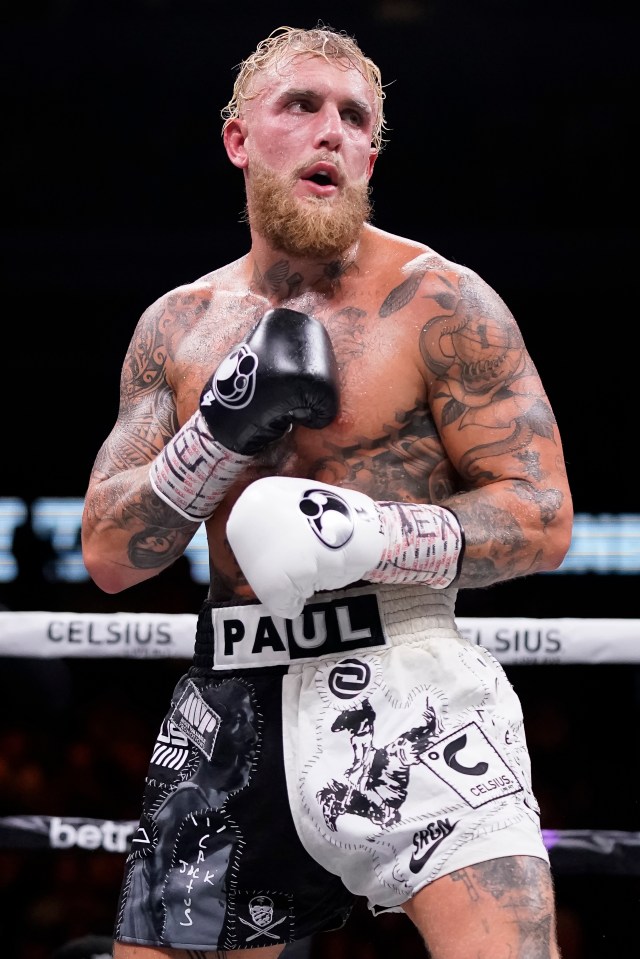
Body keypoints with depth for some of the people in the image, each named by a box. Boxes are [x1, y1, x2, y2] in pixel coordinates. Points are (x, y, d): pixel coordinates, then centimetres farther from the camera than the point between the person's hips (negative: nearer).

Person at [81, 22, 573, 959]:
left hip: (402, 685, -4)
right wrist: (224, 429, -10)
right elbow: (109, 555, 6)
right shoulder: (177, 325, 12)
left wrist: (369, 538, -20)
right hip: (228, 706, 5)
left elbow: (542, 520, -5)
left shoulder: (439, 301, -2)